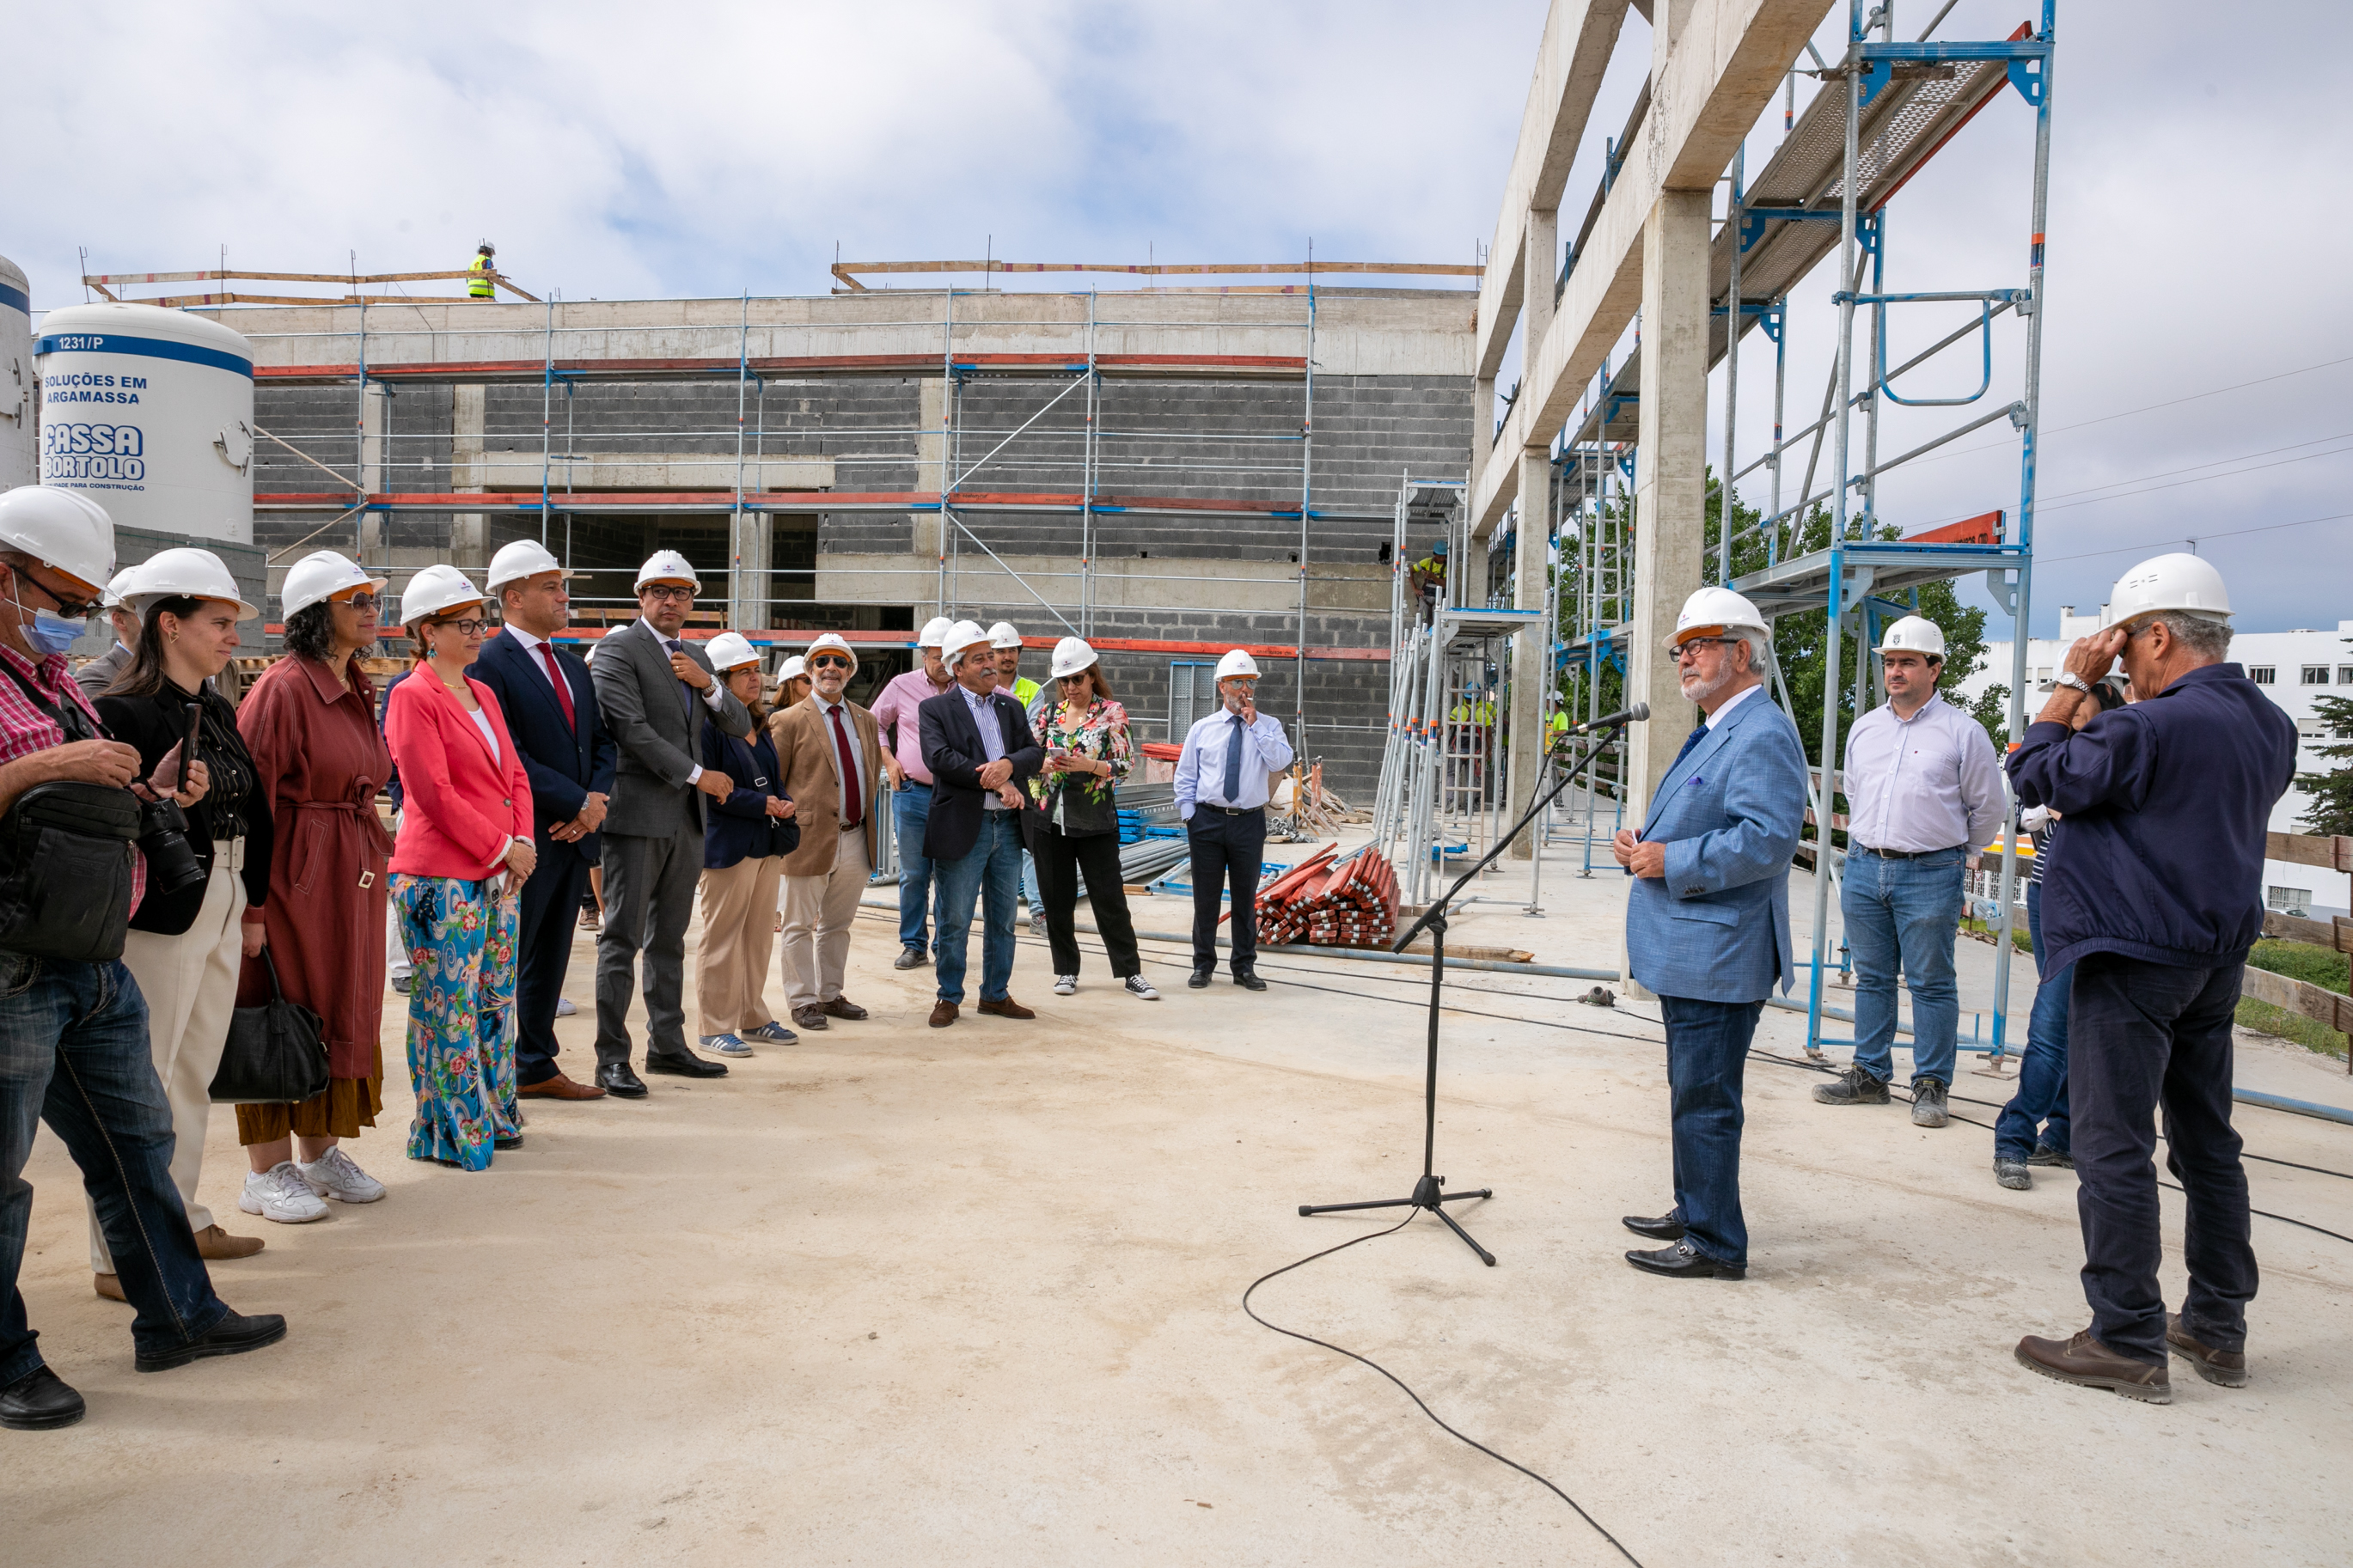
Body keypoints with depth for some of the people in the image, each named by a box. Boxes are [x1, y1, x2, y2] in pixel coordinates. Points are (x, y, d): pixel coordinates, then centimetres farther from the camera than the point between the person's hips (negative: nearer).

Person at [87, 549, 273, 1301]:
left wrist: (252, 906, 16)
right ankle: (118, 1257, 12)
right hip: (160, 920, -8)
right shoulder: (126, 713, -14)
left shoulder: (219, 711, 12)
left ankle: (182, 1220, 32)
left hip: (221, 914, 8)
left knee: (194, 1076, 18)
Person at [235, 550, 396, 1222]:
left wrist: (374, 860, 13)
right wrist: (250, 907, -19)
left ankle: (320, 1151, 26)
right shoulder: (284, 688, -14)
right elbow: (251, 799, -17)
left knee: (345, 1010, 13)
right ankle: (268, 1171, 12)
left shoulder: (357, 688, 12)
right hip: (294, 871, -8)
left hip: (352, 874, 8)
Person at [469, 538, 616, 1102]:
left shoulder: (573, 665, 16)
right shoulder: (488, 664, -10)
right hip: (524, 839, -8)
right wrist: (579, 804, -16)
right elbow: (508, 758, -18)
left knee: (550, 960, 16)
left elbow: (601, 740, 16)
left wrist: (598, 797, -3)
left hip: (574, 836, 8)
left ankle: (537, 1066, 27)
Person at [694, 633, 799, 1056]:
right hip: (728, 843, -8)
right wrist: (761, 804, -19)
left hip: (767, 843, 8)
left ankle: (753, 1018, 24)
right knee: (722, 936, 0)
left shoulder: (760, 724, 14)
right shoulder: (709, 725, -12)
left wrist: (785, 801, -1)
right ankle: (716, 1027, 9)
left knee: (760, 934, 13)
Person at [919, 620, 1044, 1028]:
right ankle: (949, 998, 17)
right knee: (955, 922, 3)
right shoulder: (935, 709, -2)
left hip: (1008, 825, 5)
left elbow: (1035, 754, 3)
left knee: (1002, 920, 12)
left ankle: (996, 994, 25)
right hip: (963, 826, -5)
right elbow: (939, 757, -17)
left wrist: (1009, 764, -19)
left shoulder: (1011, 708, 14)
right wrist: (996, 782, -20)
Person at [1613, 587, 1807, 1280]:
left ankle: (1715, 1244, 7)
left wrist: (1671, 860, -21)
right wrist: (1642, 844, 9)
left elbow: (1766, 839, -27)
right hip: (1689, 952, 11)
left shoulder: (1763, 736, -16)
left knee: (1704, 1099, -3)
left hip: (1717, 955, -11)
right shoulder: (1715, 731, 19)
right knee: (1692, 1092, 19)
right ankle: (1693, 1212, 32)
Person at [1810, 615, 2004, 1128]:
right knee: (1871, 979, 11)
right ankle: (1870, 1075, 20)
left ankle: (1931, 1085, 10)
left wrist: (1956, 856, 13)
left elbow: (1990, 806, 5)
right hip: (1864, 869, 5)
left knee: (1932, 983, 1)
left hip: (1930, 875, -5)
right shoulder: (1864, 728, 11)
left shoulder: (1962, 731, -3)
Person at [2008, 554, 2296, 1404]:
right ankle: (2217, 1329, 26)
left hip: (2134, 958, -9)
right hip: (2217, 958, 9)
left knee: (2114, 1150, -2)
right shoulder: (2270, 723, 8)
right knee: (2208, 1143, 16)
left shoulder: (2156, 726, -20)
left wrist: (2072, 682, -3)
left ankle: (2128, 1343, 3)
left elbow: (2036, 773, -12)